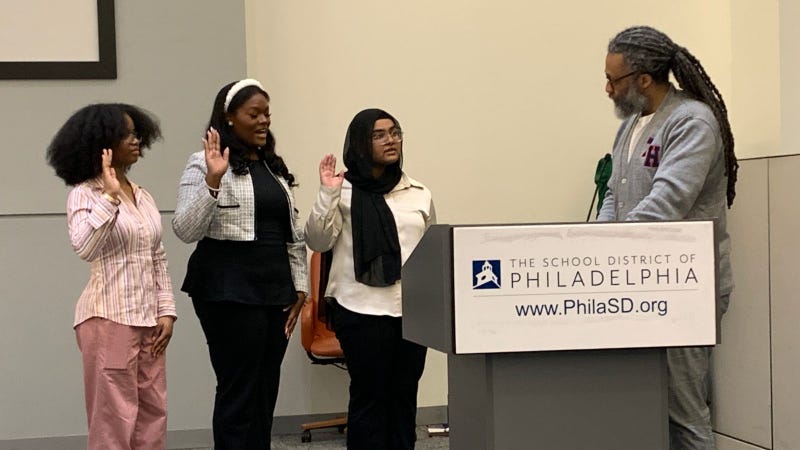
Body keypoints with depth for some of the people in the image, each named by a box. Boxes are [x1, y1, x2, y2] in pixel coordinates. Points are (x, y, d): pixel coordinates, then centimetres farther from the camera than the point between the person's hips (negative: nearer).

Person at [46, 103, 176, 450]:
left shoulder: (143, 196, 14)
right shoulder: (84, 194, -6)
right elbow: (84, 247, -25)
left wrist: (166, 312, 7)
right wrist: (110, 195, -24)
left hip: (148, 322, 7)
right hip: (109, 319, -7)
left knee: (152, 418, 7)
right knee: (114, 421, -5)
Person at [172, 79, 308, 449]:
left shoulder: (274, 167, 16)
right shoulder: (205, 164, -5)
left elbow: (293, 234, 19)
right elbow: (185, 231, -15)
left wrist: (299, 286, 11)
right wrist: (212, 181, -25)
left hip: (276, 291, 7)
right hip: (229, 292, -7)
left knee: (266, 392, 9)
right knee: (239, 393, -6)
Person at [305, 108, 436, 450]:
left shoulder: (419, 194, 12)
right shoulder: (344, 191, -1)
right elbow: (317, 242, -7)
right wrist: (327, 194, -17)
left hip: (412, 309, 4)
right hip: (363, 309, -4)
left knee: (404, 395, 9)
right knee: (369, 396, -1)